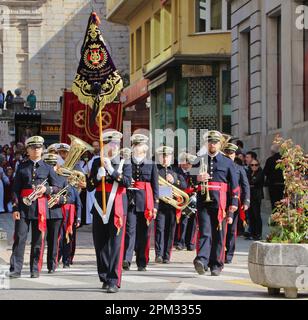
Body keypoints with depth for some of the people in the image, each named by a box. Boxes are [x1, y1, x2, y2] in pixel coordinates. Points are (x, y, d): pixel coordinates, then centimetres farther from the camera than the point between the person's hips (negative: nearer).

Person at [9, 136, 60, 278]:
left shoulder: (47, 168, 10)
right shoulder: (22, 167, 9)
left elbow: (56, 187, 10)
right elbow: (16, 189, 4)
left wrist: (46, 189, -11)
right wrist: (15, 208, -5)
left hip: (40, 207, 1)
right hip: (23, 206, 0)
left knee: (38, 240, 3)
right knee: (19, 238, -6)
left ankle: (35, 270, 9)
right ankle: (15, 269, -7)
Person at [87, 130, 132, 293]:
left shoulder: (125, 165, 5)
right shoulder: (97, 163, 10)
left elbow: (127, 182, -12)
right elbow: (89, 187, 6)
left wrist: (112, 170, -18)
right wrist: (98, 176, -12)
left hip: (117, 209, -3)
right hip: (100, 209, 3)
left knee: (115, 245, -8)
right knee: (100, 244, 6)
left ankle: (113, 281, -10)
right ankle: (104, 278, 18)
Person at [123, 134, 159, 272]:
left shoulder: (151, 165, 9)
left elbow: (155, 186, 8)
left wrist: (155, 205, 3)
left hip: (146, 202, 1)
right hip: (130, 200, -1)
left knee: (144, 233, 4)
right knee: (130, 229, -13)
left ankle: (142, 263, 10)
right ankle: (126, 259, -20)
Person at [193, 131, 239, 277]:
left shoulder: (228, 163, 9)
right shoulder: (200, 161, 13)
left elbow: (235, 188, 7)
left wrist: (232, 210, -1)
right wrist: (197, 179, -10)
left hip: (220, 203, 0)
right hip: (203, 203, 0)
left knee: (219, 235, 3)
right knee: (204, 232, -12)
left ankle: (216, 265, 11)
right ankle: (202, 260, -27)